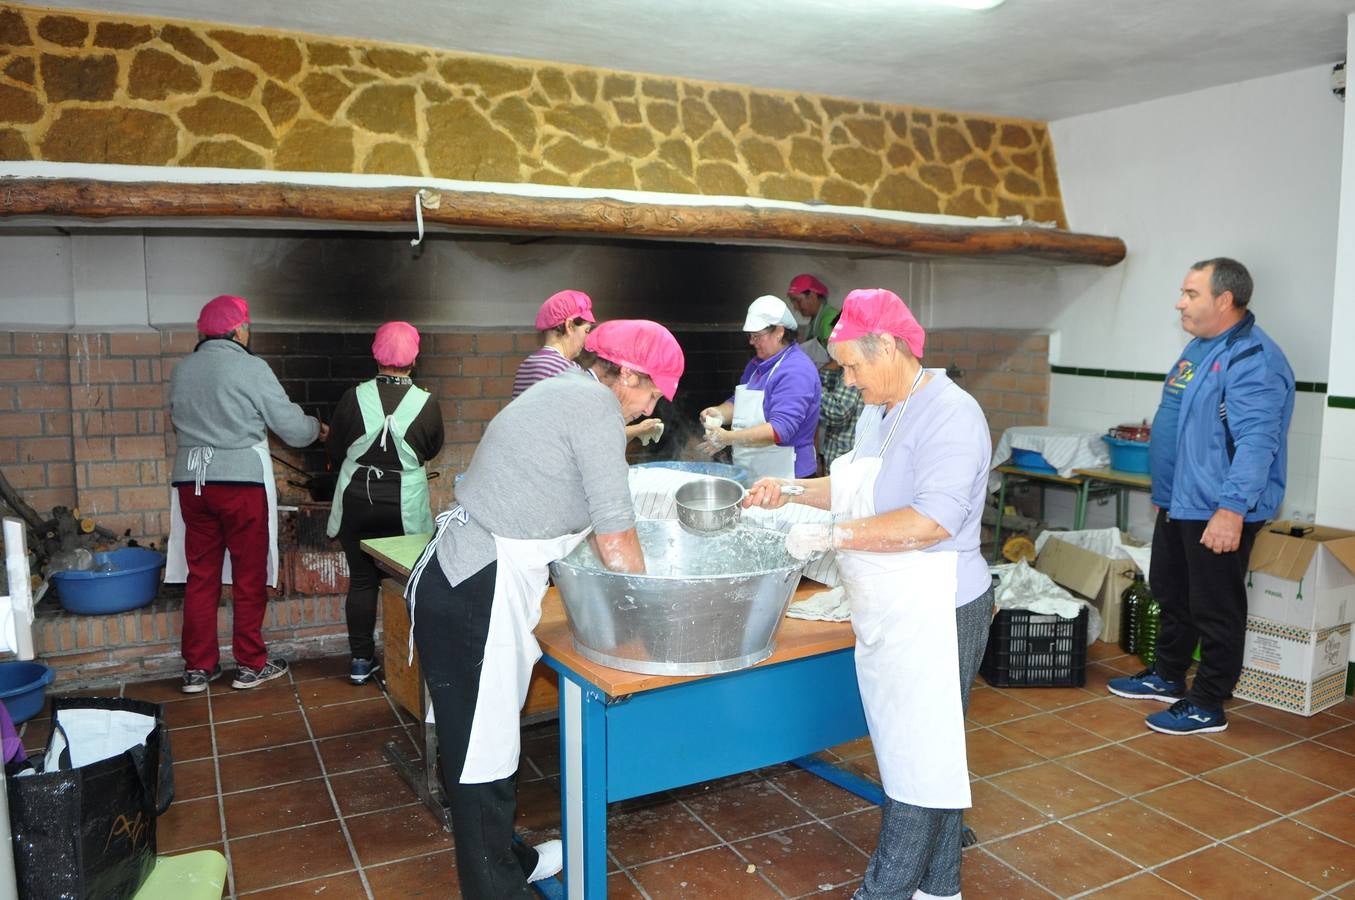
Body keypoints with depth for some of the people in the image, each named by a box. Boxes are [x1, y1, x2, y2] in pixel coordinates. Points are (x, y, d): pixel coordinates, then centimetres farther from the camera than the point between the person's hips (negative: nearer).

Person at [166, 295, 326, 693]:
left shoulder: (182, 371, 8)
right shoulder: (250, 368, -9)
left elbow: (178, 421, 16)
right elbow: (292, 427, -8)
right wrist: (317, 427, 13)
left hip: (191, 481, 5)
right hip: (241, 481, -5)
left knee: (200, 574, 11)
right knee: (249, 576, 6)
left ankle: (198, 667, 17)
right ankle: (250, 664, 14)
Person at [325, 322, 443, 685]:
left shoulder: (353, 398, -11)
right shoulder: (426, 403, -12)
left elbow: (334, 451, 1)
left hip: (357, 501, 1)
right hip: (404, 505, -1)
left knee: (362, 580, 11)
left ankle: (361, 660, 17)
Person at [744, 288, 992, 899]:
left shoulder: (949, 414, -18)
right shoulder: (878, 412, 11)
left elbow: (933, 520, -28)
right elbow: (857, 487, 25)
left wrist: (832, 535, -24)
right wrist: (791, 491, 11)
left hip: (934, 614, -9)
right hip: (884, 615, 9)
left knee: (918, 757, 2)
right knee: (912, 751, 18)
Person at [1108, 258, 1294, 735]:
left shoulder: (1253, 359, -20)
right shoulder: (1199, 346, 12)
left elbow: (1256, 441, -28)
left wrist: (1231, 508, -33)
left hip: (1218, 513, -10)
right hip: (1179, 503, 10)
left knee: (1215, 609, 2)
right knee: (1171, 593, 22)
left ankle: (1207, 705, 15)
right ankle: (1166, 676, 38)